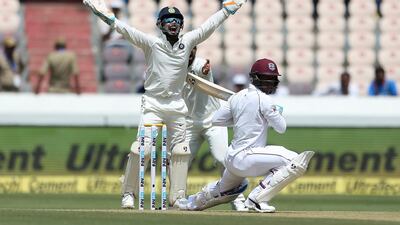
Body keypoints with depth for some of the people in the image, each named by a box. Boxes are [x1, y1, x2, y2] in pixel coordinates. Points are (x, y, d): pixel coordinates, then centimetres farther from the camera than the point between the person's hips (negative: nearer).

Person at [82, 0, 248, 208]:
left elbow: (208, 27, 10)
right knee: (142, 149, -13)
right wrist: (109, 18, -28)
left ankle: (177, 196, 14)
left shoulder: (187, 41, 5)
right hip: (153, 103, -4)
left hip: (176, 104, 4)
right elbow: (127, 31, -15)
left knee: (180, 150, 6)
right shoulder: (151, 43, -5)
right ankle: (128, 193, -2)